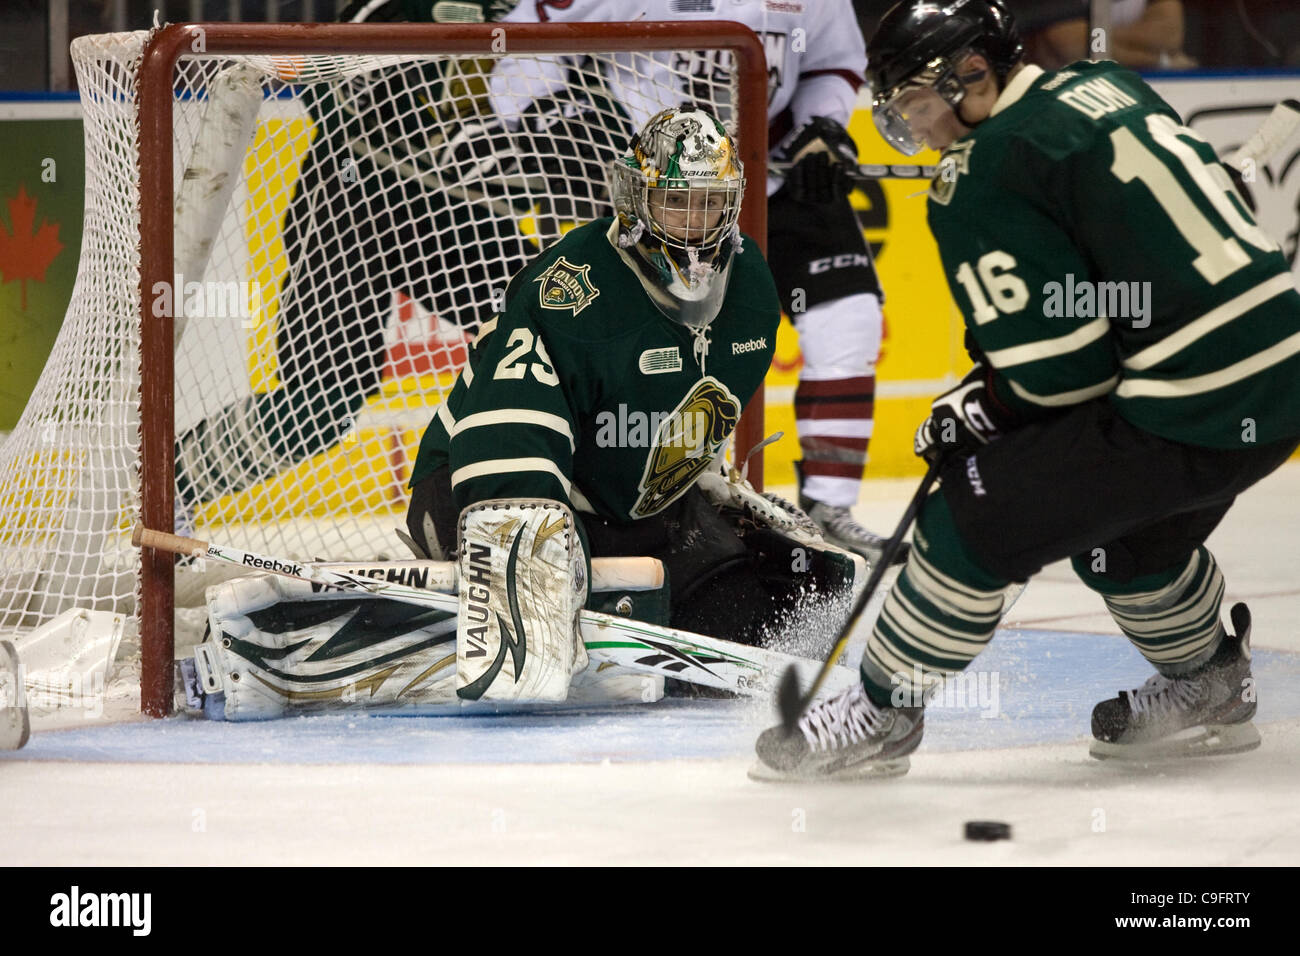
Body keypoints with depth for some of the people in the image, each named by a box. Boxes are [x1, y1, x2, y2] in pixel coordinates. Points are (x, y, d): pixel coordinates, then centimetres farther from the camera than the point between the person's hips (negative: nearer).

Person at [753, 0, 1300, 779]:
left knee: (976, 514, 1)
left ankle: (882, 715, 11)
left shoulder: (983, 179, -11)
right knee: (1123, 527, 32)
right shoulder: (1106, 90, 14)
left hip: (1188, 418, -9)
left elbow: (1062, 369, -13)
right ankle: (1209, 695, 46)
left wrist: (978, 413, 6)